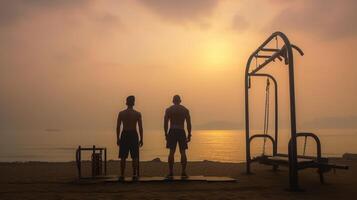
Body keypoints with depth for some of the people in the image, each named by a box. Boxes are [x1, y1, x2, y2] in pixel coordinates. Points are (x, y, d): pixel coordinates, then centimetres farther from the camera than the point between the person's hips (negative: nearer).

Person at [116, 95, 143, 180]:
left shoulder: (121, 113, 0)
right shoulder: (137, 114, -3)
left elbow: (118, 127, 0)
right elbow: (140, 128, -4)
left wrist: (118, 139, 7)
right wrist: (141, 139, 1)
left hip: (124, 135, 1)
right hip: (134, 135, -1)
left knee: (123, 157, 7)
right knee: (135, 157, 6)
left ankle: (122, 175, 9)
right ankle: (134, 175, 7)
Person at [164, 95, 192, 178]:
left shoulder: (168, 110, 4)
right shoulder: (185, 110, 7)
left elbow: (165, 123, 0)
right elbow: (189, 124, 3)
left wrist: (166, 134, 6)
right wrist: (189, 135, 7)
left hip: (172, 132, 0)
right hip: (181, 132, 0)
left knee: (171, 152, 0)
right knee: (183, 152, 5)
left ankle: (170, 173, -1)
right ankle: (183, 173, 4)